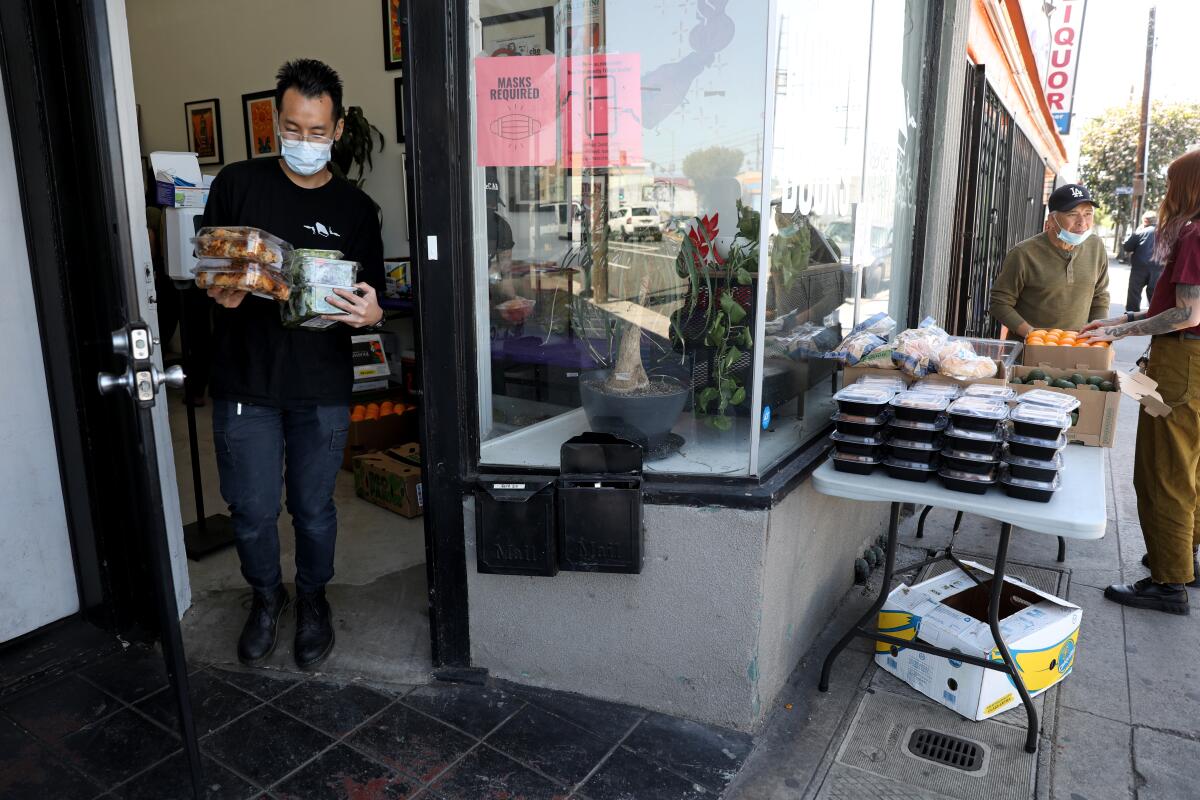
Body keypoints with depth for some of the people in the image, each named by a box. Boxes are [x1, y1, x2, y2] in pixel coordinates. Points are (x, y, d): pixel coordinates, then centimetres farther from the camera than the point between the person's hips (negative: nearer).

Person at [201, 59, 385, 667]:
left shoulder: (355, 208, 3)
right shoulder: (237, 184, 1)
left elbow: (373, 295, 5)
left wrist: (370, 313, -18)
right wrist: (220, 292, -20)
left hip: (322, 388, 1)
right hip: (245, 382, 0)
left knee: (314, 507, 12)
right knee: (251, 509, 7)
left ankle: (312, 598, 37)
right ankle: (266, 595, 37)